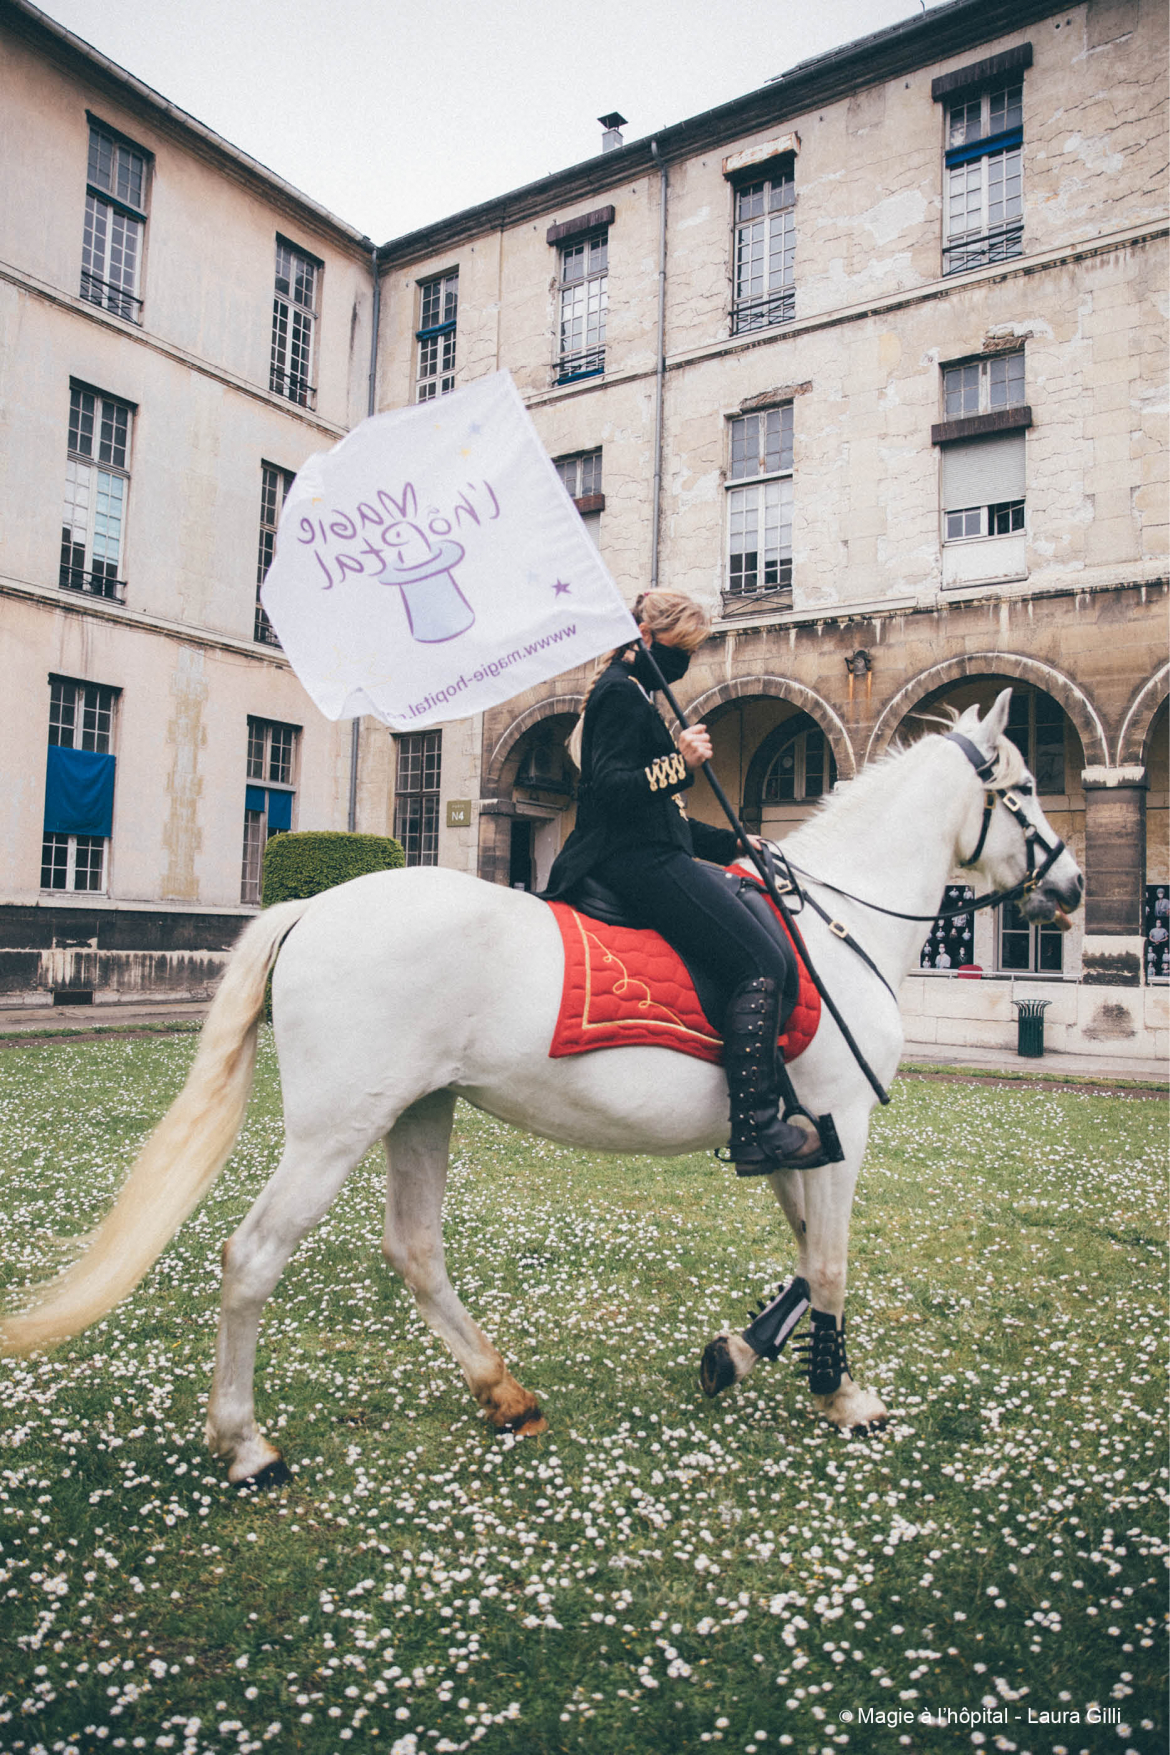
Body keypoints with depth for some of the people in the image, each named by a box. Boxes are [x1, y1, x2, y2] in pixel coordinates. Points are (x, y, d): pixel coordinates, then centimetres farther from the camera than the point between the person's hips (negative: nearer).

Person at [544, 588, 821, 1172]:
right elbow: (611, 787, -18)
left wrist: (731, 843, 24)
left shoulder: (636, 696, 27)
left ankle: (778, 1104, 14)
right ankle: (756, 1130, -18)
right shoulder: (620, 692, -6)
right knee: (760, 965, -19)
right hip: (639, 862, -11)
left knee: (779, 960, 10)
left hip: (650, 856, 11)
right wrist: (679, 763, -28)